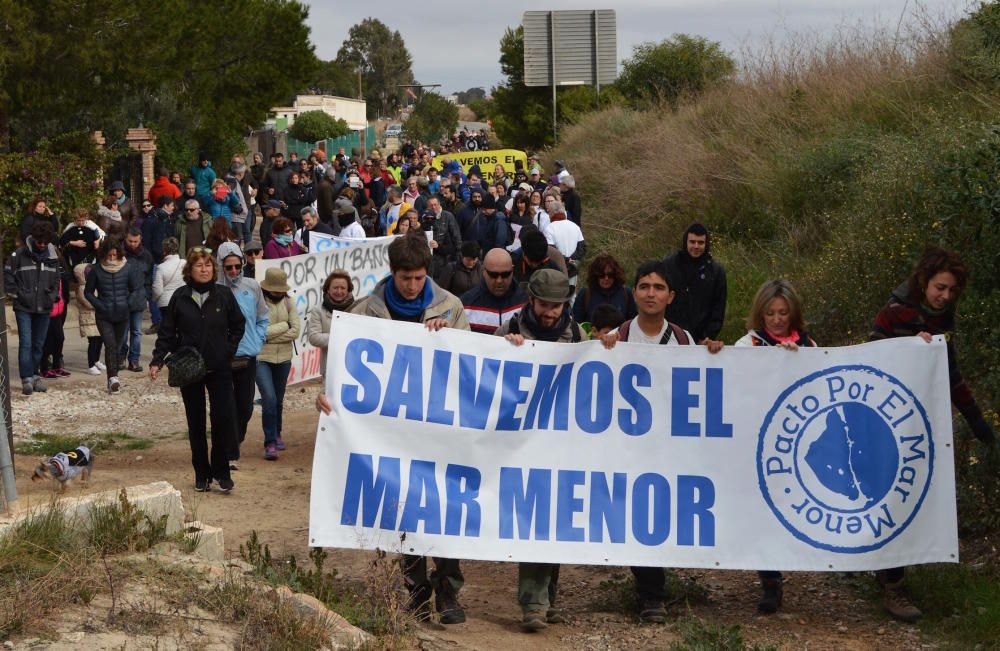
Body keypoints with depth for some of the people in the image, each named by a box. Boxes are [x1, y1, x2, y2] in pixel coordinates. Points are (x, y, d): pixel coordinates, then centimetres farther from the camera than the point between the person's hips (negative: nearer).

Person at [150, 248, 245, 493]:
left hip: (219, 369, -1)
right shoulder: (180, 297, 0)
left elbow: (238, 326, 12)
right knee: (196, 422, 7)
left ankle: (221, 470, 5)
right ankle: (202, 474, 16)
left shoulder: (224, 296, 1)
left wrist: (228, 351, 1)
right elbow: (167, 333, 3)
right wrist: (157, 361, -6)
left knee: (223, 418, -9)